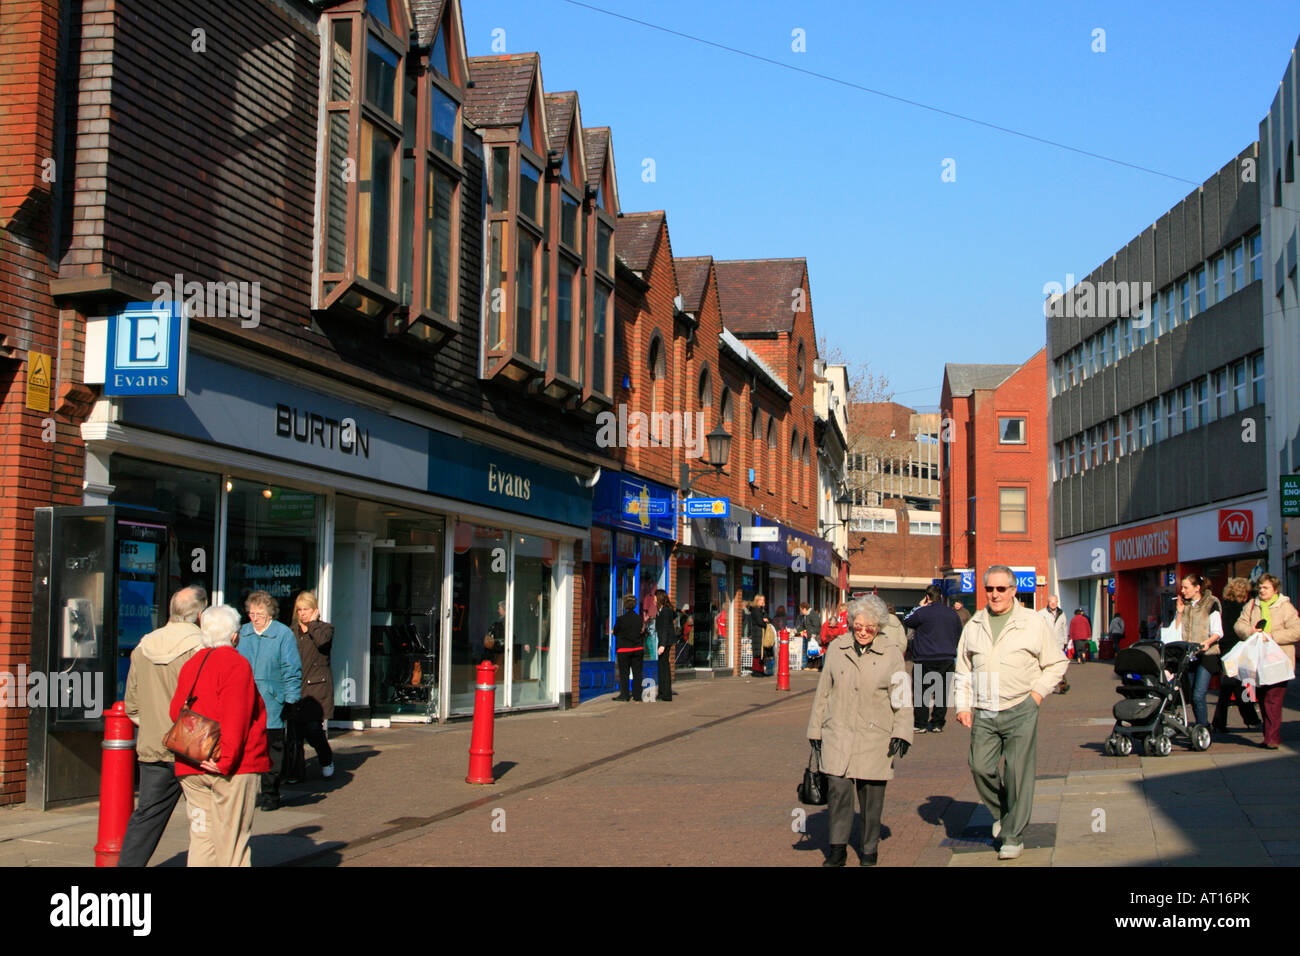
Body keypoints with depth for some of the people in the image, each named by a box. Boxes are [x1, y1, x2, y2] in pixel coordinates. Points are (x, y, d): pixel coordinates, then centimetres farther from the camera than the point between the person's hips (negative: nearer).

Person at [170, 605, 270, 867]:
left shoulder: (191, 665, 11)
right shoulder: (236, 664, -10)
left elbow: (176, 712, 8)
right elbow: (235, 717, -18)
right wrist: (227, 759, -17)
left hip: (191, 769, 6)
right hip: (234, 767, -6)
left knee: (201, 836, 10)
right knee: (232, 841, -1)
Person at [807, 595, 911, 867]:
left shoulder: (891, 654, 3)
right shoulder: (837, 649, 8)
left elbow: (902, 698, 2)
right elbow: (823, 692, 13)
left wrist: (901, 733, -7)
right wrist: (815, 730, 13)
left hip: (875, 736, -1)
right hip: (838, 734, 1)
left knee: (872, 793, 4)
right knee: (838, 789, -8)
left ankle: (869, 849, 20)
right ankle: (837, 848, 3)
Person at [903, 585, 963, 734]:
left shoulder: (923, 612, -10)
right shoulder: (953, 614, 9)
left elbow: (907, 622, 5)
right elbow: (958, 636, 16)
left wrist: (919, 607, 11)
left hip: (925, 660, -5)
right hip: (947, 659, 5)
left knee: (921, 692, 3)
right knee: (942, 692, 9)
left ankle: (920, 725, 3)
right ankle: (937, 724, 10)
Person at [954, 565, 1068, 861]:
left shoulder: (1032, 623, 2)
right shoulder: (974, 625, 12)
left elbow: (1057, 663, 9)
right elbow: (962, 670, 18)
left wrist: (1038, 693, -2)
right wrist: (963, 706, 8)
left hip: (1020, 712, -3)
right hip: (983, 714, 3)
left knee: (1018, 773, -3)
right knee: (980, 767, -3)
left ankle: (1013, 836, 9)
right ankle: (1000, 812, 26)